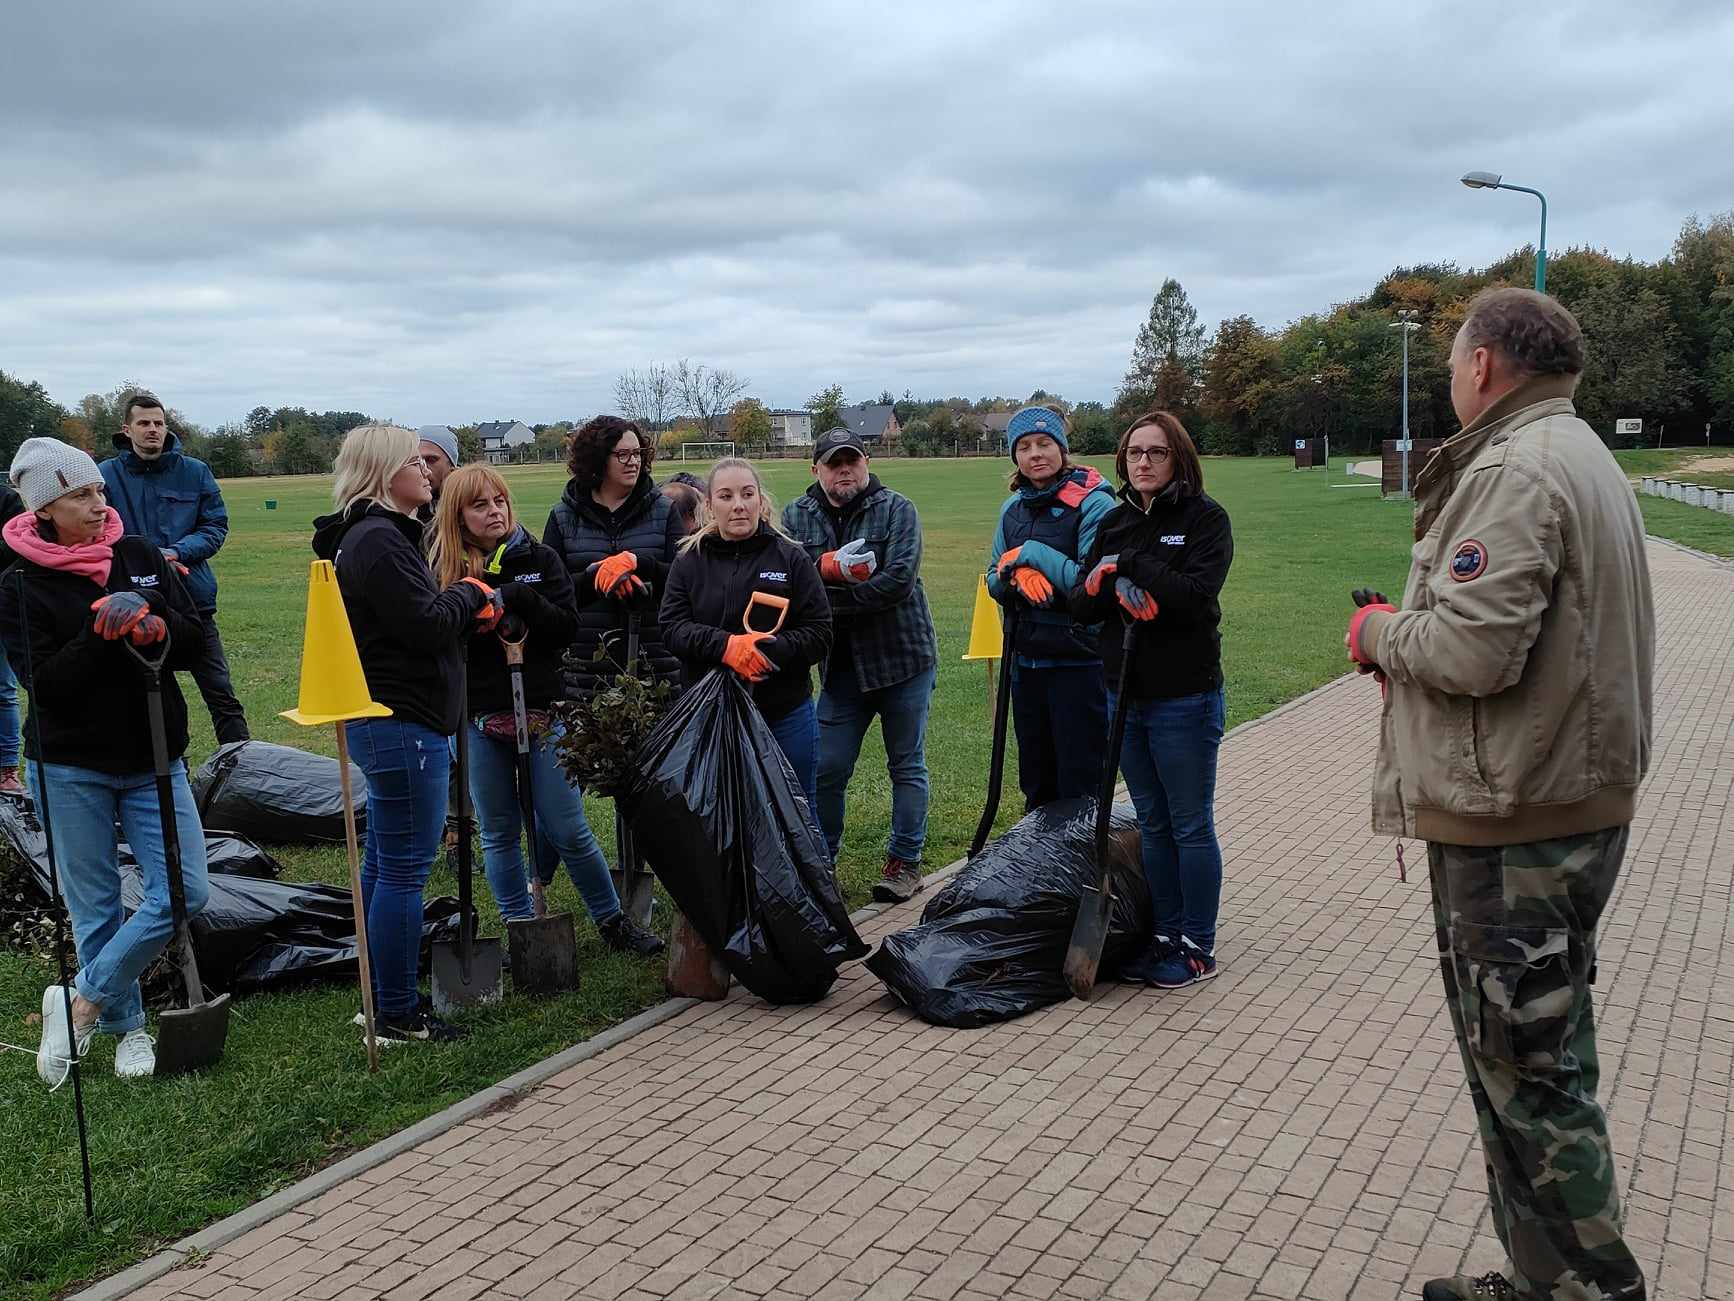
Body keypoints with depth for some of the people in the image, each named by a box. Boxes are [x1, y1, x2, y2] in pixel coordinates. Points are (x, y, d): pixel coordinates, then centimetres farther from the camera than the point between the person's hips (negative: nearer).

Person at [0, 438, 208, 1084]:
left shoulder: (140, 555, 2)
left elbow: (194, 641, 1)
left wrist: (154, 629, -20)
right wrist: (102, 631, -25)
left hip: (154, 761, 3)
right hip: (71, 769, -3)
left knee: (186, 890, -4)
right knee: (96, 907, 6)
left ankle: (79, 1001, 13)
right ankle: (127, 1025, 25)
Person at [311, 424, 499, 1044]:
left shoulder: (381, 535, 17)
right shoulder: (378, 541, -17)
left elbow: (420, 619, 20)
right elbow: (429, 624, -21)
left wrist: (474, 607, 4)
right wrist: (470, 592, -3)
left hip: (389, 726, 11)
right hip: (405, 729, -11)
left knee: (382, 865, 17)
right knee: (404, 871, -4)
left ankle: (381, 997, 29)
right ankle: (398, 1016, 5)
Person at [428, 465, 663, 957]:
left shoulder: (538, 559, 1)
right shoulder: (442, 571, 1)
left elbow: (567, 628, -6)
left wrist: (521, 598, -20)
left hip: (543, 712, -1)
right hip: (478, 719, 1)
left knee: (567, 829, 2)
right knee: (499, 832, 9)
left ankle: (612, 920, 18)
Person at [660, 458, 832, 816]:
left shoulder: (791, 558, -1)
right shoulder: (690, 562, 5)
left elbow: (819, 635, -5)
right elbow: (672, 628, -6)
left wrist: (765, 650, -21)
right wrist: (726, 646, -24)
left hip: (785, 715, -1)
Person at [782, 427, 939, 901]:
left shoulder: (897, 510, -7)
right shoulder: (796, 516, 3)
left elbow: (898, 582, -20)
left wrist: (825, 597, -19)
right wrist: (828, 567, -25)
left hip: (902, 657, -2)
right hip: (841, 665, 3)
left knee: (907, 765, 7)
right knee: (827, 769, 6)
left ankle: (905, 862, 18)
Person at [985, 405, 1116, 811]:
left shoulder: (1094, 504, -11)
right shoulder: (1014, 508, 9)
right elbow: (995, 583, 11)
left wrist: (1032, 553, -15)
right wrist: (1019, 573, -11)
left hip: (1080, 661, -6)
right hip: (1026, 661, 6)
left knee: (1080, 786, 1)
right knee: (1035, 783, 16)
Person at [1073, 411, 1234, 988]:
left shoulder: (1205, 517, -7)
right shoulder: (1115, 522, 10)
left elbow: (1195, 594, -22)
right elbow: (1081, 604, 4)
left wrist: (1129, 566, -16)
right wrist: (1119, 589, -16)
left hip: (1184, 697, -6)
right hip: (1125, 694, 6)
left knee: (1191, 826, 4)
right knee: (1152, 825, 15)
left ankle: (1198, 947, 16)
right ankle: (1165, 936, 26)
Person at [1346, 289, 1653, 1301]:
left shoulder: (1514, 470, -17)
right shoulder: (1588, 460, 17)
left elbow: (1473, 649, -26)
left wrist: (1381, 632, -7)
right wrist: (1409, 632, 10)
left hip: (1514, 827, -11)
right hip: (1580, 800, 11)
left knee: (1526, 1072, -1)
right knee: (1538, 1059, 18)